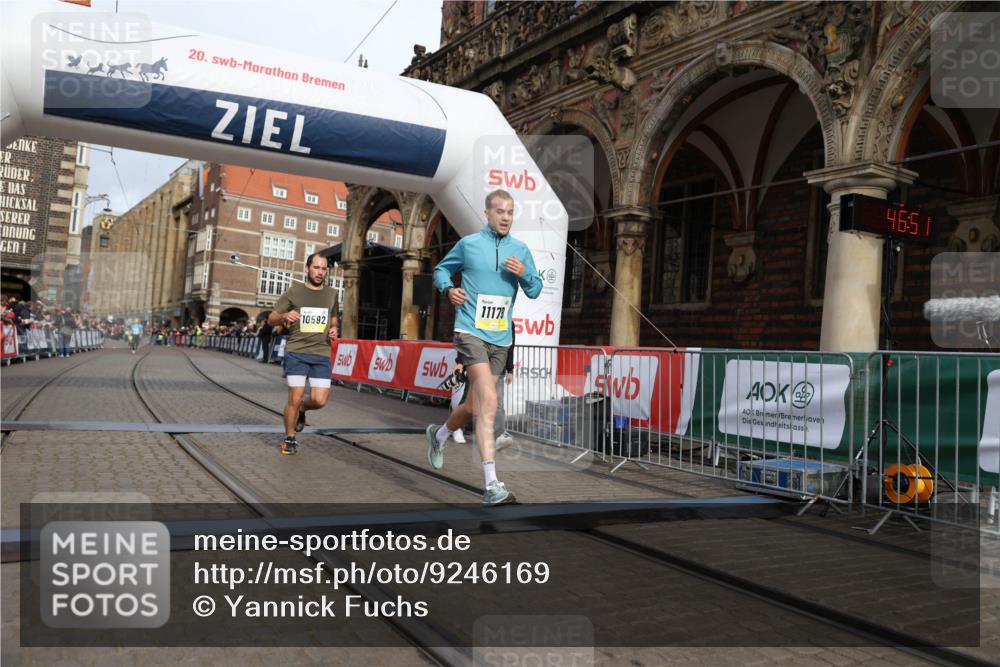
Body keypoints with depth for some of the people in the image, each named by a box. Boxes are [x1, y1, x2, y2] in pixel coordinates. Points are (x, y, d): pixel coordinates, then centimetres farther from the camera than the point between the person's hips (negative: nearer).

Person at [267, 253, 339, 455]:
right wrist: (284, 316, -19)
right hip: (296, 352, -3)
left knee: (319, 400, -6)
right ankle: (289, 439, 17)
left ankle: (301, 410, 29)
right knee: (295, 398, -5)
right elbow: (271, 319, 3)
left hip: (321, 354, 3)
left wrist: (334, 330, 5)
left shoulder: (331, 294, 10)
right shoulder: (294, 291, -1)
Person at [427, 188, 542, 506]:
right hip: (471, 332, -5)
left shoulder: (521, 250, 9)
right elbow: (442, 269, 16)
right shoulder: (468, 244, 2)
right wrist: (448, 289, -4)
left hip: (501, 338, 5)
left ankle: (439, 435, 45)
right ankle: (492, 485, -19)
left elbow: (535, 291, 11)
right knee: (489, 403, -19)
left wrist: (524, 274, -10)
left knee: (477, 405, 14)